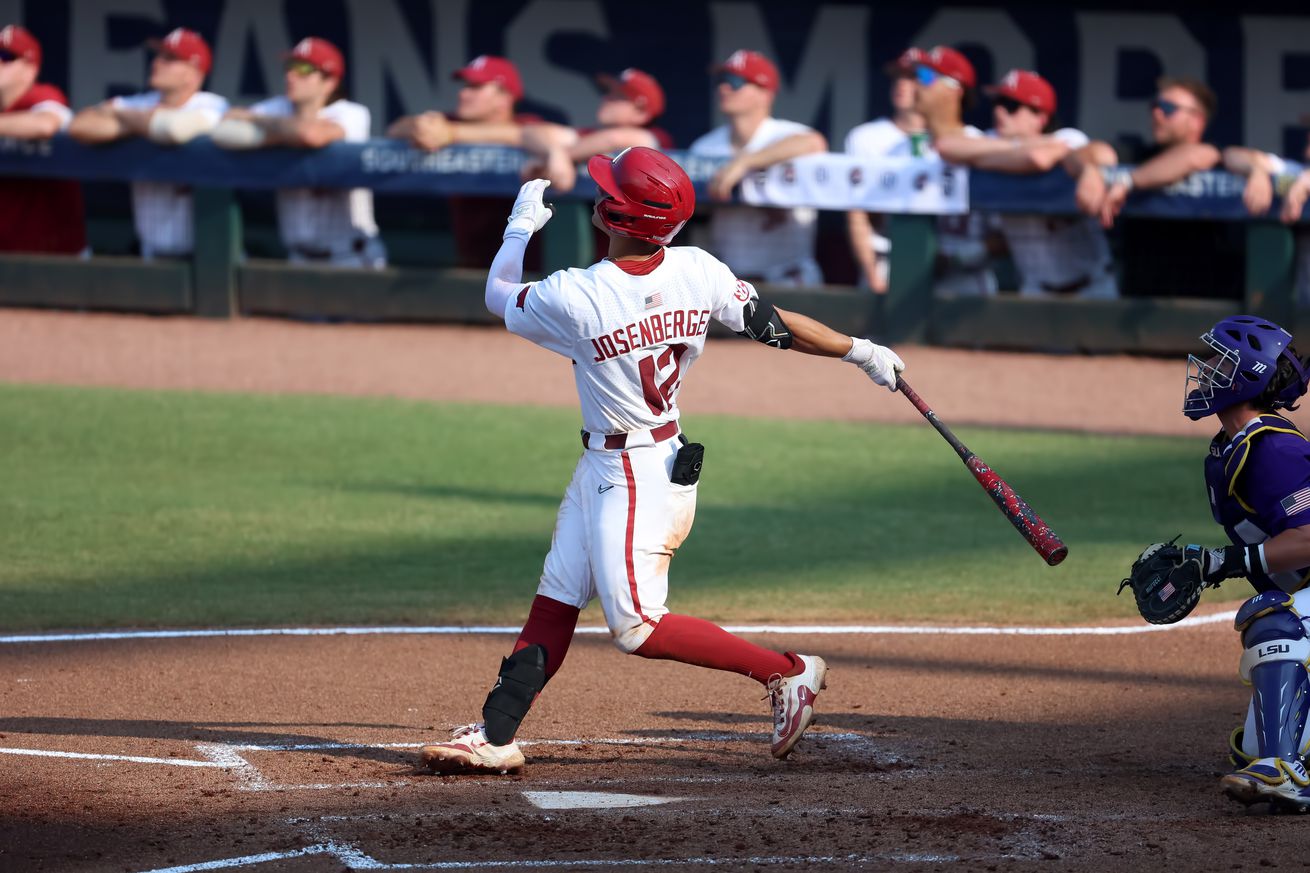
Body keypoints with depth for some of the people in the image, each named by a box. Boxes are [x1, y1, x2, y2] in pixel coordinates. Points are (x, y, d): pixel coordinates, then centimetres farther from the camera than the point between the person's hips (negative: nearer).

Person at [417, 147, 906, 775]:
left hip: (639, 476, -9)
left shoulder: (574, 299, -24)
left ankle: (787, 673, -3)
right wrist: (862, 351, 9)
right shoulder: (696, 271, -9)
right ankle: (495, 737, 12)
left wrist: (522, 224, 12)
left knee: (635, 625, -7)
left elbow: (498, 295, -4)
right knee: (554, 601, 10)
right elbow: (774, 325, -3)